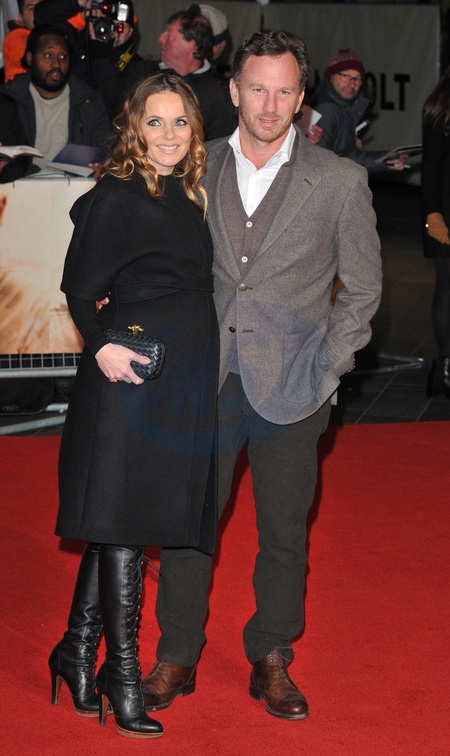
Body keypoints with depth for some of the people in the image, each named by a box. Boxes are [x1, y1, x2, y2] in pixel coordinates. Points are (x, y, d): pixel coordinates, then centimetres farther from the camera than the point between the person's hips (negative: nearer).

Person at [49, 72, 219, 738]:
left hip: (184, 379, 8)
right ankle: (122, 676, 2)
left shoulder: (188, 198, 15)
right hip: (132, 368, -8)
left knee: (118, 521, 11)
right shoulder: (118, 196, -8)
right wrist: (101, 346, -24)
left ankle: (78, 651, 20)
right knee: (122, 518, -4)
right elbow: (80, 288, -9)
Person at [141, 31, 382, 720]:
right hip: (206, 382, 2)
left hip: (291, 391, -1)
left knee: (284, 534, 9)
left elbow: (363, 287, 4)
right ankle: (176, 659, 23)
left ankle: (271, 661, 26)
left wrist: (327, 368, -2)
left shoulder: (341, 182, -3)